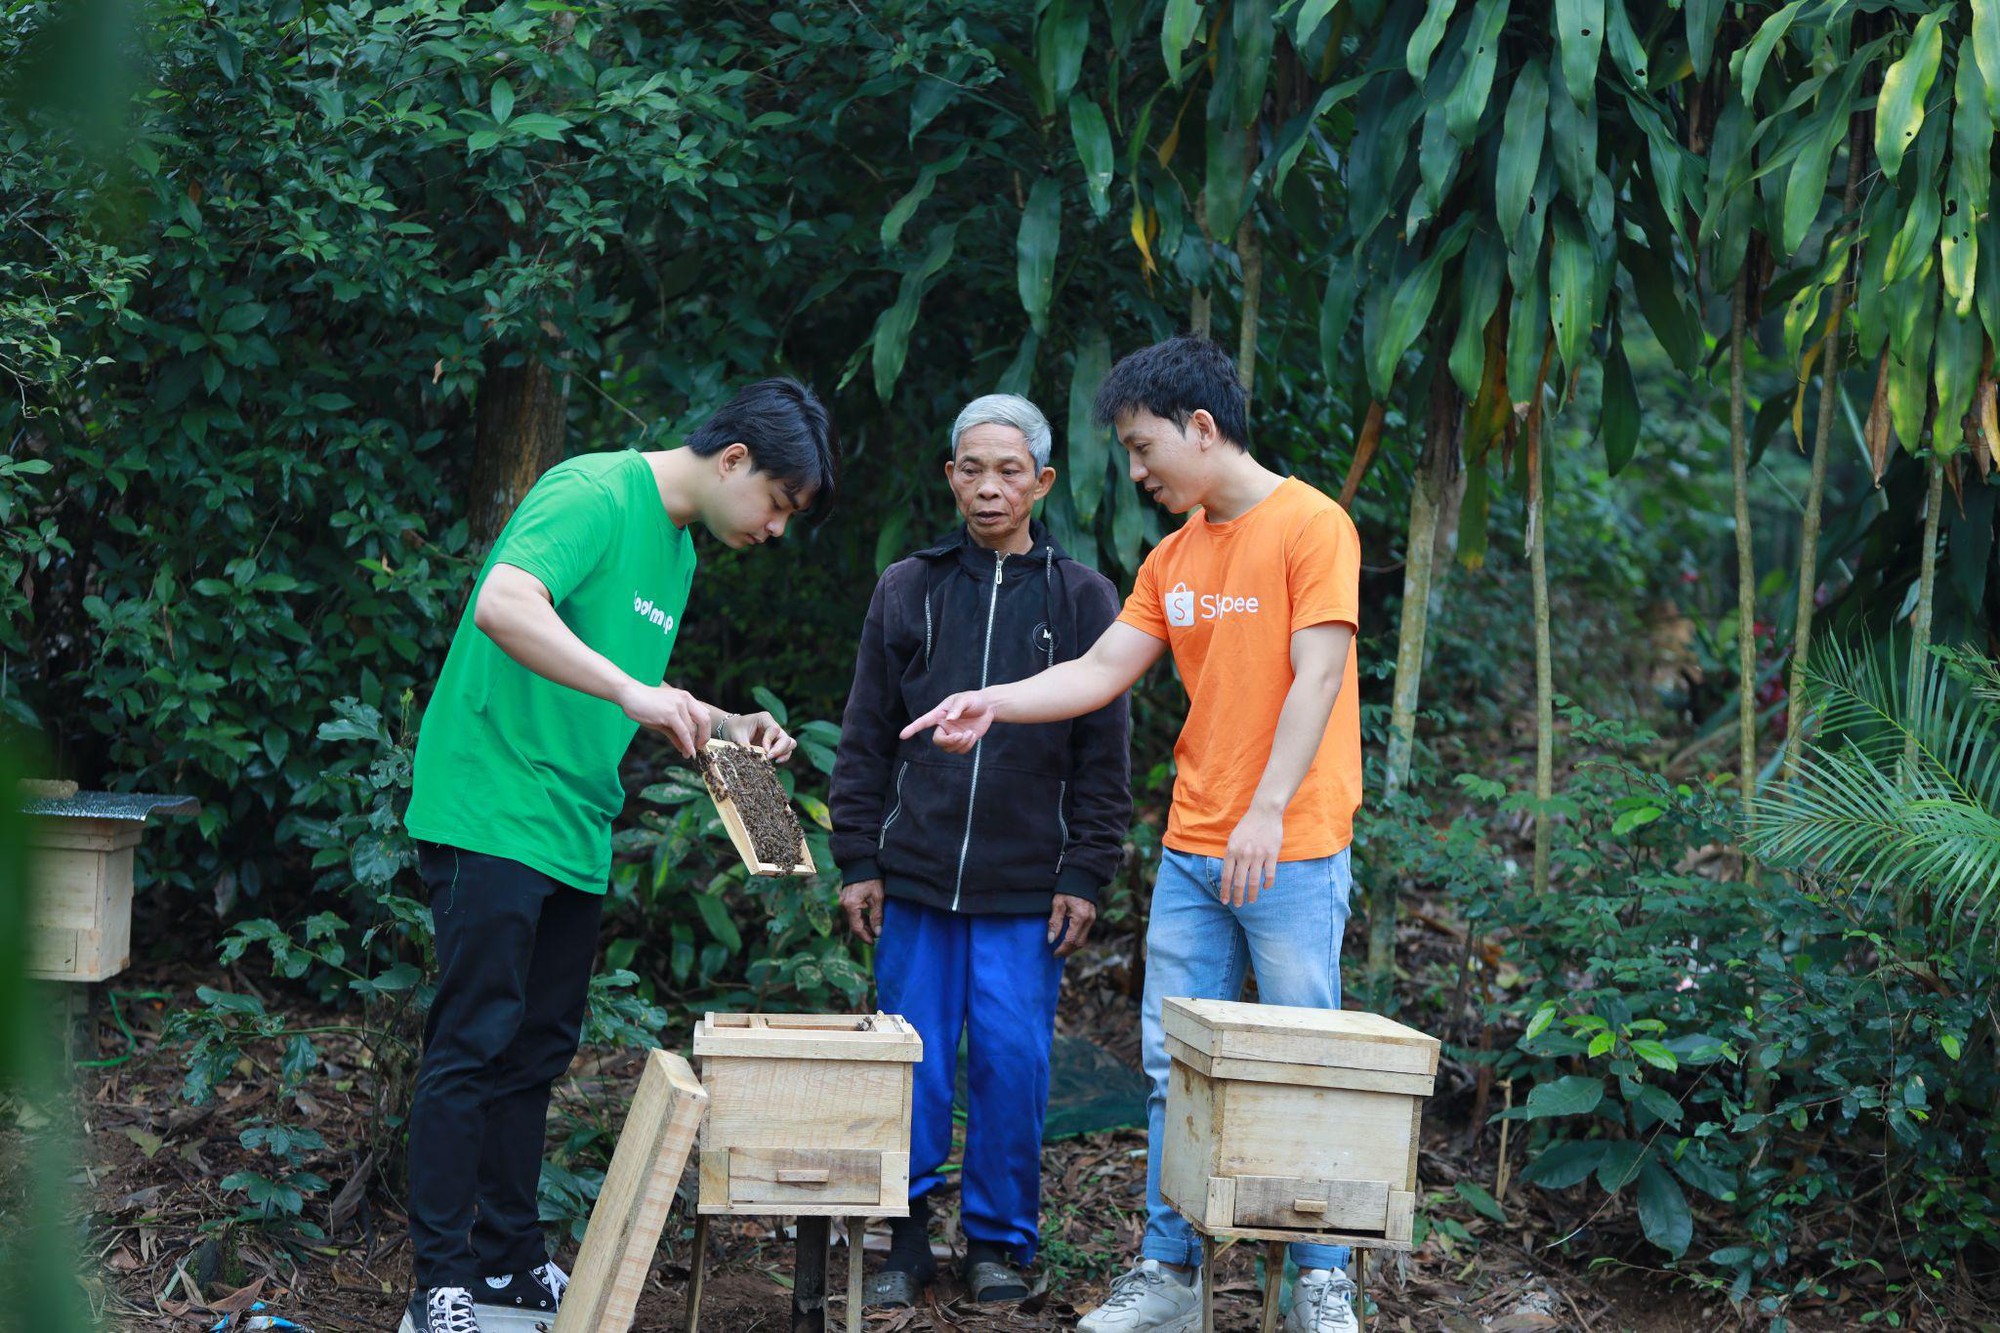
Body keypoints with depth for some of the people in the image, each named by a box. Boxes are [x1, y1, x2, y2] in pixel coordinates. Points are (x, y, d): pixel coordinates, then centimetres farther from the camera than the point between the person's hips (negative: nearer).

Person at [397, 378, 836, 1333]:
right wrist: (632, 690, -34)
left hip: (575, 835, 9)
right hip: (492, 815, -9)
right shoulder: (595, 493, -13)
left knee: (536, 1055, 13)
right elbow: (503, 605, -30)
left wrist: (722, 727, 11)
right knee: (473, 1048, -7)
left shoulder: (677, 546, 17)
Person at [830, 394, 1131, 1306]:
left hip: (1026, 889, -1)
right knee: (912, 1061, 4)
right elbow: (865, 741, 9)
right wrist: (858, 861, 4)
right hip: (916, 876, 1)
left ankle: (999, 1238, 15)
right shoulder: (908, 590, 7)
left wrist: (1086, 875, -3)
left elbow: (1102, 757, 3)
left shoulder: (1082, 599, 4)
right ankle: (905, 1238, 14)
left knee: (1012, 1059, 1)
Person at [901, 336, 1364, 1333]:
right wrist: (993, 702, -5)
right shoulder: (1173, 557, 13)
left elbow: (1316, 676, -15)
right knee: (1174, 1067, 6)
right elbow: (1103, 670, 10)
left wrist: (1267, 812, -22)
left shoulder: (1310, 525, -8)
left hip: (1293, 850, -6)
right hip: (1191, 850, 7)